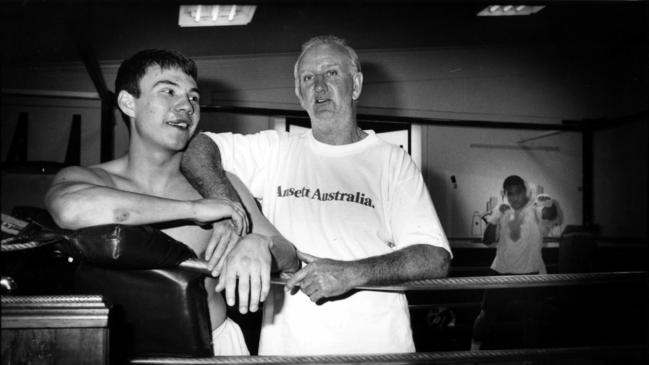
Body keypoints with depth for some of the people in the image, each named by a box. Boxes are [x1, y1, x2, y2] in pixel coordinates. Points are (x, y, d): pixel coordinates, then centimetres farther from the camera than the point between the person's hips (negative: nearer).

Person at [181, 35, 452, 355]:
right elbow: (195, 146, -3)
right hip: (284, 347, 2)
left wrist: (352, 273, -22)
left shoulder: (393, 162, 1)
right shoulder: (274, 150, 7)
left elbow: (435, 258, -7)